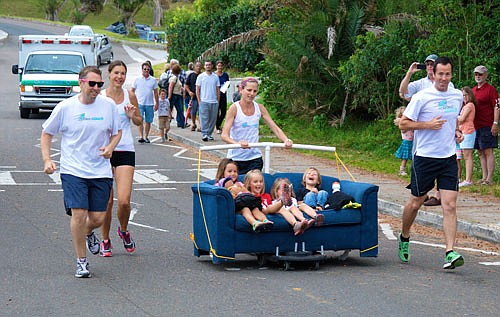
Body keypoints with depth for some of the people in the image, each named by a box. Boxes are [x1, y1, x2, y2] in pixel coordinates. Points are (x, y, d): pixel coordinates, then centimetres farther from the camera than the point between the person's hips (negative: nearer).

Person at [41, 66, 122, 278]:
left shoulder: (108, 105, 2)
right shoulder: (65, 107, -4)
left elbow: (117, 132, 15)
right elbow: (46, 134, 7)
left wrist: (110, 147, -6)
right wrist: (47, 160, -6)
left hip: (101, 171, 2)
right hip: (73, 170, -2)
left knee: (98, 218, 1)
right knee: (78, 214, -13)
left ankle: (88, 233, 40)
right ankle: (81, 261, 4)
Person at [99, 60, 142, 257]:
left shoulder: (130, 95, 5)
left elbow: (139, 122, 16)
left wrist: (132, 115, -5)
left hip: (125, 152, 0)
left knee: (124, 201, -10)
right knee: (106, 201, 2)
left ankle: (124, 231, 20)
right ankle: (105, 241, 20)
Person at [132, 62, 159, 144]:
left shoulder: (153, 80, 7)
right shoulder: (137, 79, 4)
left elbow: (156, 92, 11)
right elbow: (132, 91, 9)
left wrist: (156, 103, 8)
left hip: (150, 104, 2)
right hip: (139, 103, -2)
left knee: (148, 121, 6)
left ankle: (146, 137, 16)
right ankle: (141, 136, -17)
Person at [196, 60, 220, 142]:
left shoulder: (215, 77, 12)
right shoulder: (201, 76, 4)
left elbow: (218, 90, 14)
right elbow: (197, 89, 3)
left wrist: (218, 101, 6)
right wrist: (199, 101, -5)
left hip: (214, 102, 3)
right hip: (204, 101, -3)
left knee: (213, 119, 4)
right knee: (204, 119, -9)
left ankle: (209, 134, 12)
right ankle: (204, 134, -11)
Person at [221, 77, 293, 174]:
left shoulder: (259, 108, 4)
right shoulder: (234, 108, -9)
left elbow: (275, 128, 5)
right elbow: (224, 135, -16)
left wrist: (286, 140, -15)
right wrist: (237, 143, -36)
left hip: (255, 157, 3)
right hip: (236, 158, -3)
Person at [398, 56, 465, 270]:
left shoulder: (458, 96, 9)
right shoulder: (422, 97, -8)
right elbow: (403, 124, -6)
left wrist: (456, 132, 8)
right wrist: (428, 125, -17)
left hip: (449, 157, 3)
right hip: (424, 156, -3)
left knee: (450, 206, -9)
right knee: (415, 202, 8)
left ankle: (450, 253, -13)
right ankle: (404, 238, 35)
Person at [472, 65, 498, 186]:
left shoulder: (490, 89, -4)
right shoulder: (473, 90, 16)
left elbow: (496, 107, -9)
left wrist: (495, 123, -17)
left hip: (487, 126, -7)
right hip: (475, 126, 7)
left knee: (488, 152, -8)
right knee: (480, 153, 9)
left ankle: (489, 178, -8)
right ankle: (484, 177, 13)